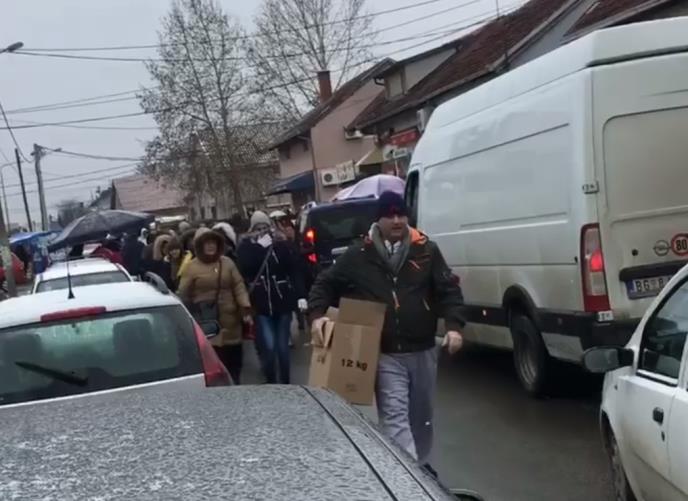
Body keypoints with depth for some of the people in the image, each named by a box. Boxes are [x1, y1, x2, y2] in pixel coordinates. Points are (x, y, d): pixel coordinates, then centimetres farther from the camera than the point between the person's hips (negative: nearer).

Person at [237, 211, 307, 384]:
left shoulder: (280, 243, 2)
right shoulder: (246, 246, 1)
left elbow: (293, 270, -1)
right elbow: (246, 269, -15)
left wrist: (300, 295, -9)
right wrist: (260, 247, -16)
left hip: (283, 300, 1)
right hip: (261, 304, -1)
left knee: (282, 347, 7)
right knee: (268, 347, -8)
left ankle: (285, 384, 21)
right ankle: (270, 383, 9)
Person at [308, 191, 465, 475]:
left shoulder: (426, 250, 3)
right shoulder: (359, 255, -1)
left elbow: (449, 290, 2)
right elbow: (325, 284, 6)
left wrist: (454, 325, -12)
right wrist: (317, 315, -10)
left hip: (423, 350, 3)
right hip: (386, 354, -3)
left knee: (421, 414, 18)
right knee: (394, 416, -12)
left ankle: (422, 464, 37)